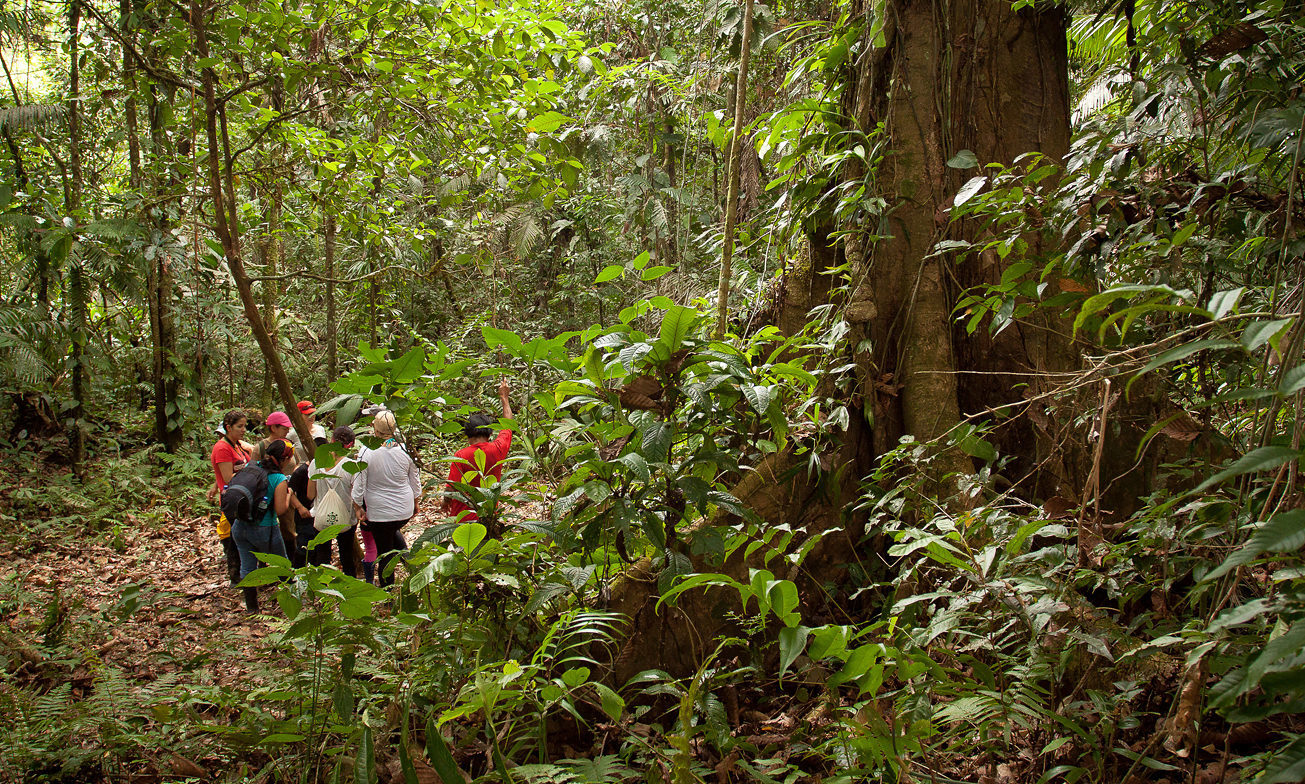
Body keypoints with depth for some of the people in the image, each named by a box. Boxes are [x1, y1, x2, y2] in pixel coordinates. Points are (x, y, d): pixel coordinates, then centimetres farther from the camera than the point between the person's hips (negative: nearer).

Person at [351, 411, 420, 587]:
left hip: (379, 511, -3)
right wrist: (416, 502, 19)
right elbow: (415, 480, 5)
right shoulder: (406, 450, -8)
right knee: (393, 532, 34)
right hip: (405, 510, 3)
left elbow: (358, 484, -11)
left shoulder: (366, 453, -17)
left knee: (385, 552, 9)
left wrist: (358, 507, 3)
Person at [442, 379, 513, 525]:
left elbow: (451, 488, -14)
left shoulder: (460, 455, -14)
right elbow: (508, 425, 14)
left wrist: (446, 502, 9)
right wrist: (504, 398, 26)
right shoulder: (497, 449, -5)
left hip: (464, 517, -3)